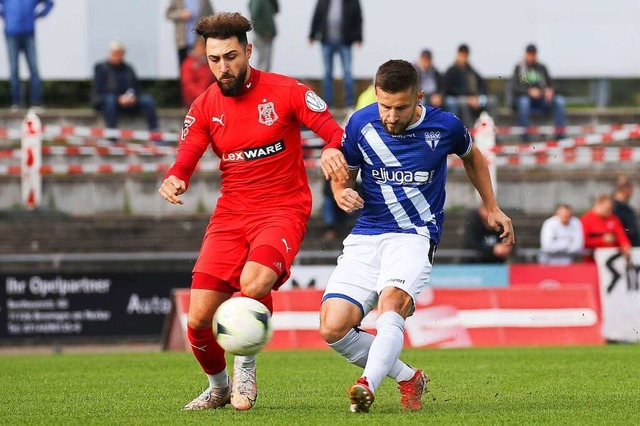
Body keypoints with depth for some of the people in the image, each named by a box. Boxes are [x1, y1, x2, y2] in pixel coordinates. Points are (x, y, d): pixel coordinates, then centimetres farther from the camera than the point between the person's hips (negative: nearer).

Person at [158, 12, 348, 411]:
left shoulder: (286, 92, -6)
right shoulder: (205, 107, 5)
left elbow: (335, 132, -6)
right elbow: (185, 161, 3)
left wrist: (333, 151, -29)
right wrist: (173, 180, -21)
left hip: (283, 209, -4)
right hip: (230, 214, 4)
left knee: (254, 280, -34)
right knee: (199, 318, -8)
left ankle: (245, 369, -5)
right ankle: (219, 386, 24)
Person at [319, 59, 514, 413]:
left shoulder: (444, 127, -3)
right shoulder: (361, 124, -2)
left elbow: (471, 157, 20)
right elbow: (343, 173, 13)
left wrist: (492, 208, 23)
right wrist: (342, 194, -11)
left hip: (415, 236, -3)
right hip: (365, 236, 3)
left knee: (392, 301, -34)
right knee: (333, 328, -13)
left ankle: (368, 384, -50)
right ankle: (408, 378, 6)